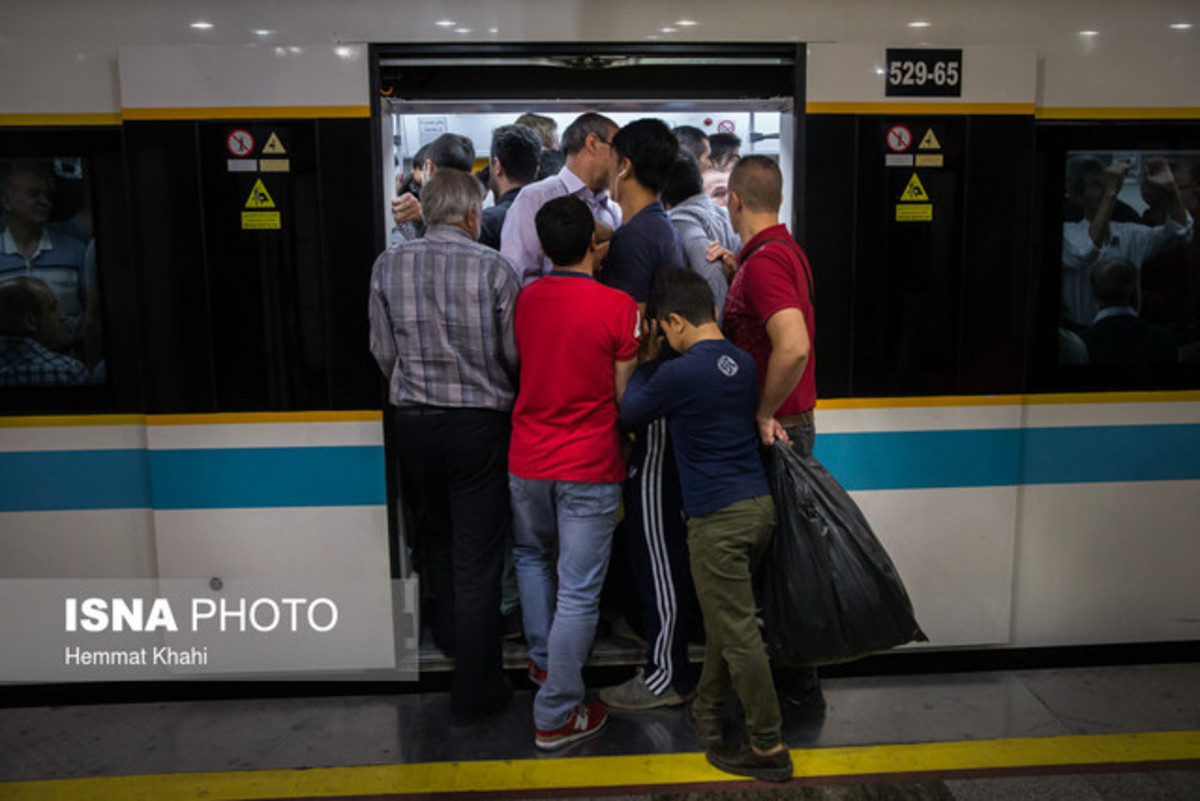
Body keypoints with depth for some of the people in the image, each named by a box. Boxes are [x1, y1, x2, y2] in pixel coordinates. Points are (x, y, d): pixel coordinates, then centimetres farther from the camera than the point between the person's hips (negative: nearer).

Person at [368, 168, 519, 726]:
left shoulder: (388, 265, -3)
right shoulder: (493, 269, -11)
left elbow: (384, 354, 2)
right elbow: (516, 356, -6)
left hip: (414, 422, 3)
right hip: (481, 424, -3)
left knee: (434, 535, 26)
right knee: (477, 560, 5)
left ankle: (450, 634, 45)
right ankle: (474, 692, 15)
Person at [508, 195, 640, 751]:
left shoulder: (525, 299, 1)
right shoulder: (617, 306, -12)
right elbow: (623, 395, -6)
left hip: (527, 460, 5)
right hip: (589, 467, -4)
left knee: (531, 556, 29)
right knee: (579, 591, 4)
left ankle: (542, 659, 38)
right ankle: (557, 715, 11)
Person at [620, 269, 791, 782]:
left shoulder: (678, 374, -16)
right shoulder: (744, 364, 6)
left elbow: (629, 412, -1)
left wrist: (645, 359, 12)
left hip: (718, 519, -8)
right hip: (759, 506, 8)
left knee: (737, 633, 1)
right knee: (724, 618, 21)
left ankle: (769, 748, 10)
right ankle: (706, 709, 37)